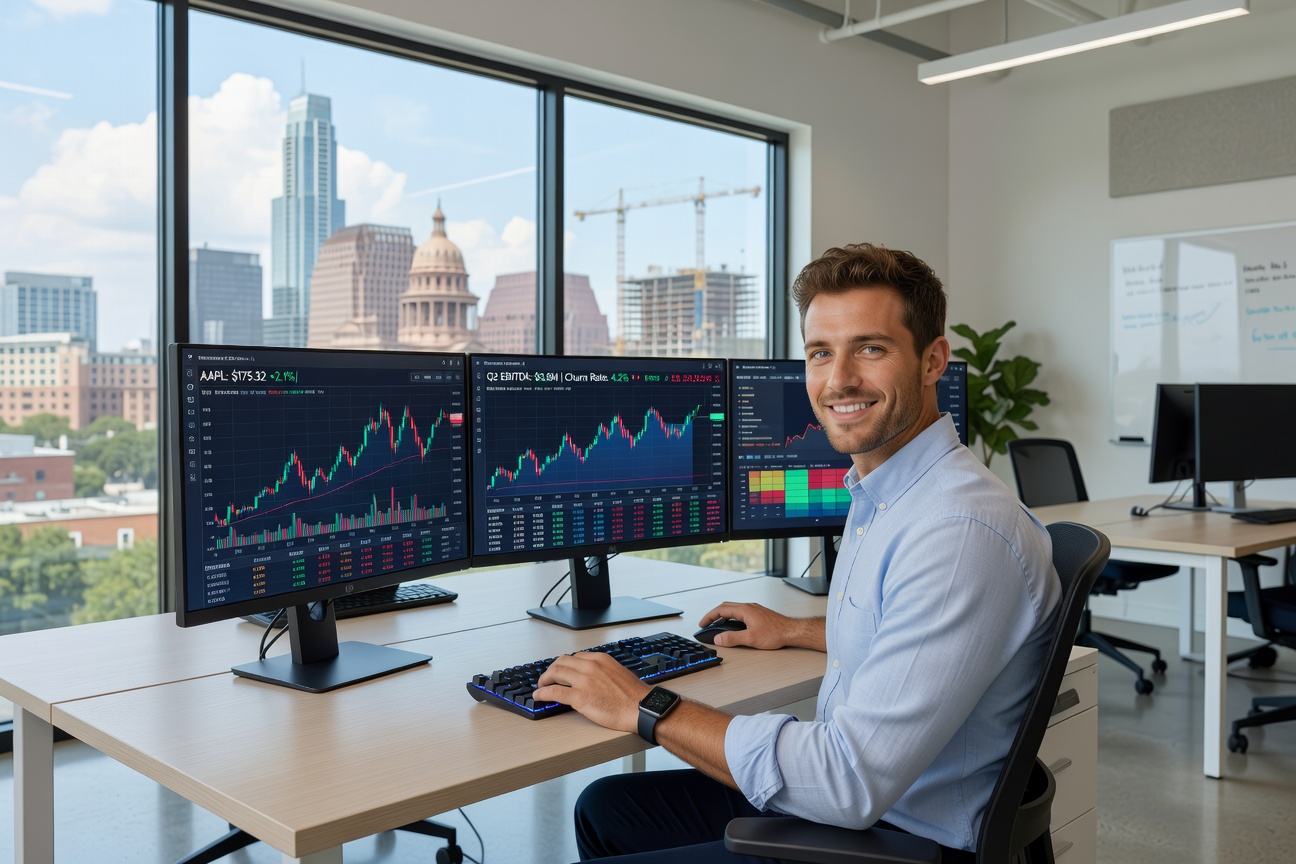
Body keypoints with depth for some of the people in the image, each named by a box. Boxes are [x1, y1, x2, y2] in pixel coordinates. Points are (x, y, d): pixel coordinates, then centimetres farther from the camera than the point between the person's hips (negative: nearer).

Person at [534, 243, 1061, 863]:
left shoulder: (960, 533, -28)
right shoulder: (877, 496, 6)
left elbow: (854, 781, -31)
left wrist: (645, 708, -24)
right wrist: (796, 630, 23)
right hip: (840, 793, 9)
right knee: (604, 807, 16)